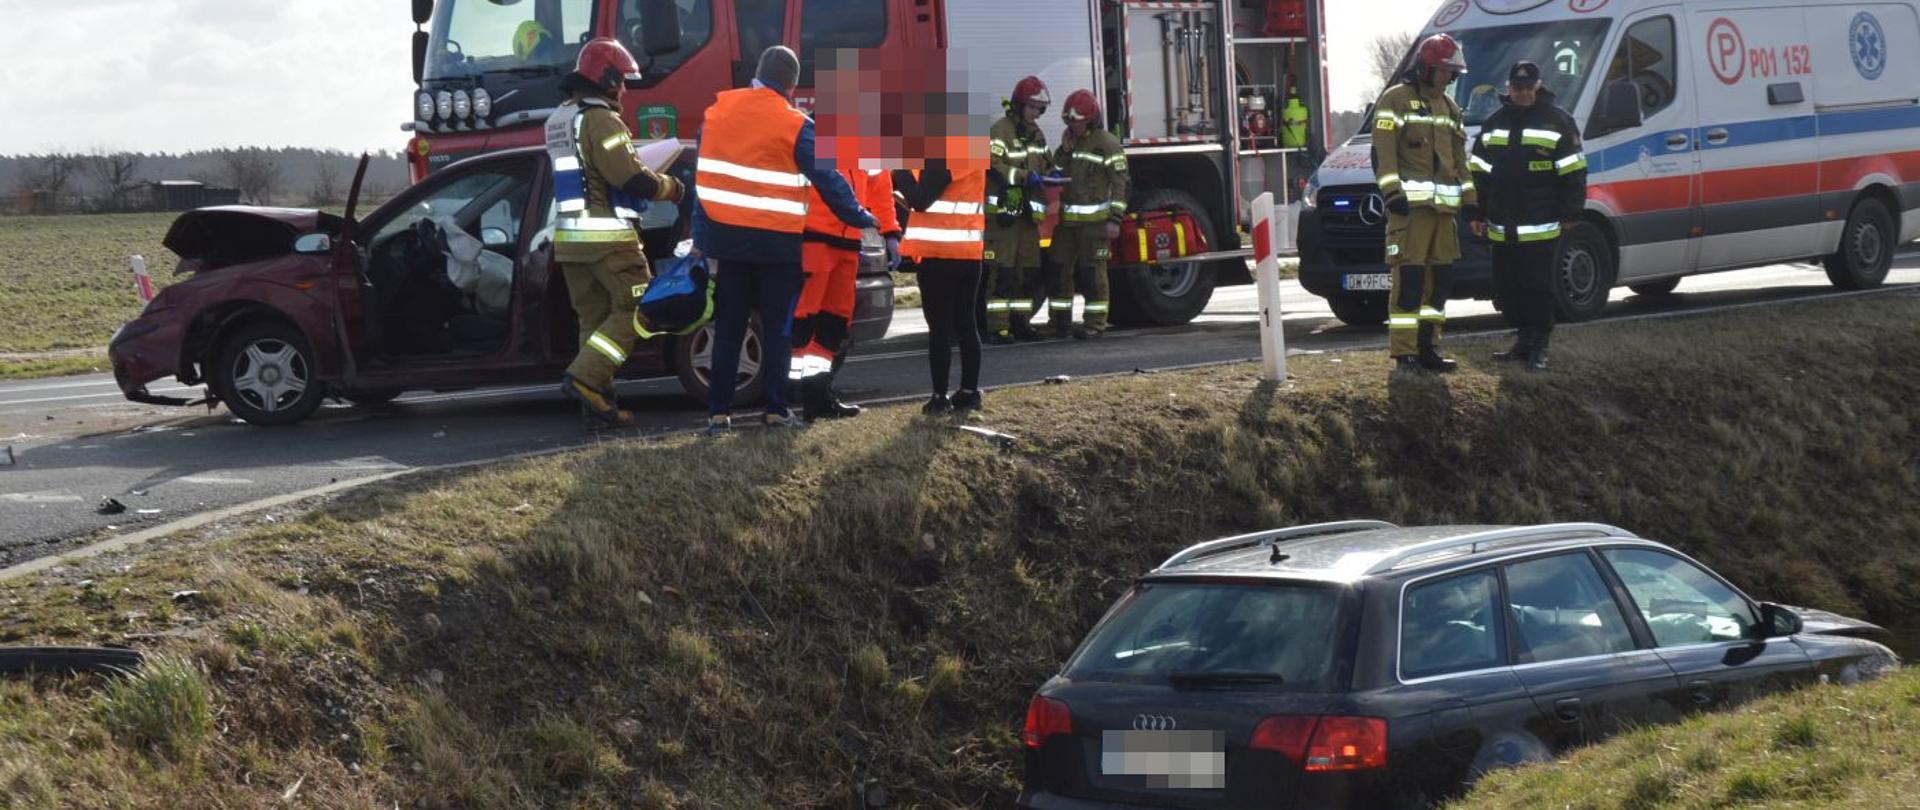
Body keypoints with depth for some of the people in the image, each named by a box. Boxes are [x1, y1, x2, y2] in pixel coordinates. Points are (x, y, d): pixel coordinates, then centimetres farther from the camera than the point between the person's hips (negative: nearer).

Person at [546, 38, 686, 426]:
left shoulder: (559, 120, 17)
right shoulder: (600, 120, -14)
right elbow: (632, 177, -19)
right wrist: (672, 188, -2)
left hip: (569, 236, 9)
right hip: (607, 236, -9)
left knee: (594, 318, 11)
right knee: (634, 310, -4)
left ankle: (596, 399, 9)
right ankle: (584, 377, -15)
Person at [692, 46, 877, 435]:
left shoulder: (718, 111, 4)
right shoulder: (795, 125, -11)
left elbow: (702, 177, 7)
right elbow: (828, 180, -9)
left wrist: (701, 235, 12)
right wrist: (863, 222, 2)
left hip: (727, 238, 4)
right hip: (776, 242, -4)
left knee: (727, 329, 9)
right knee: (777, 329, 8)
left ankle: (718, 412, 7)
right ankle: (776, 410, 8)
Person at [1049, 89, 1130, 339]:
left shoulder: (1107, 144, -7)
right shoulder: (1069, 141, 15)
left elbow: (1120, 183, -10)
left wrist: (1115, 220, -15)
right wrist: (1065, 151, -1)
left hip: (1094, 220, -6)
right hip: (1066, 220, 6)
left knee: (1092, 272, -4)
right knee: (1060, 269, 5)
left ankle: (1095, 323, 1)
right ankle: (1058, 320, 12)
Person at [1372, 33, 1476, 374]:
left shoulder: (1449, 107, 22)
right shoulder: (1396, 99, -3)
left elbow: (1459, 158, 26)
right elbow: (1382, 151, -10)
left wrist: (1469, 198, 20)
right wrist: (1393, 192, -19)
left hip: (1443, 206, 8)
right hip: (1410, 205, -8)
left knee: (1440, 277, 8)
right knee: (1409, 277, -11)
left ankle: (1426, 347, 15)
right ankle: (1404, 353, -10)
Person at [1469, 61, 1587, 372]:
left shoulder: (1558, 122, -1)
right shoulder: (1495, 123, 15)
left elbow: (1573, 172, -2)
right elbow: (1479, 170, 18)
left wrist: (1569, 214, -5)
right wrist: (1479, 214, 14)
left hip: (1541, 229, -5)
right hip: (1502, 228, 5)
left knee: (1538, 288, -6)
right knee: (1507, 289, 9)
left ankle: (1539, 348, 1)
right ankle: (1524, 340, 20)